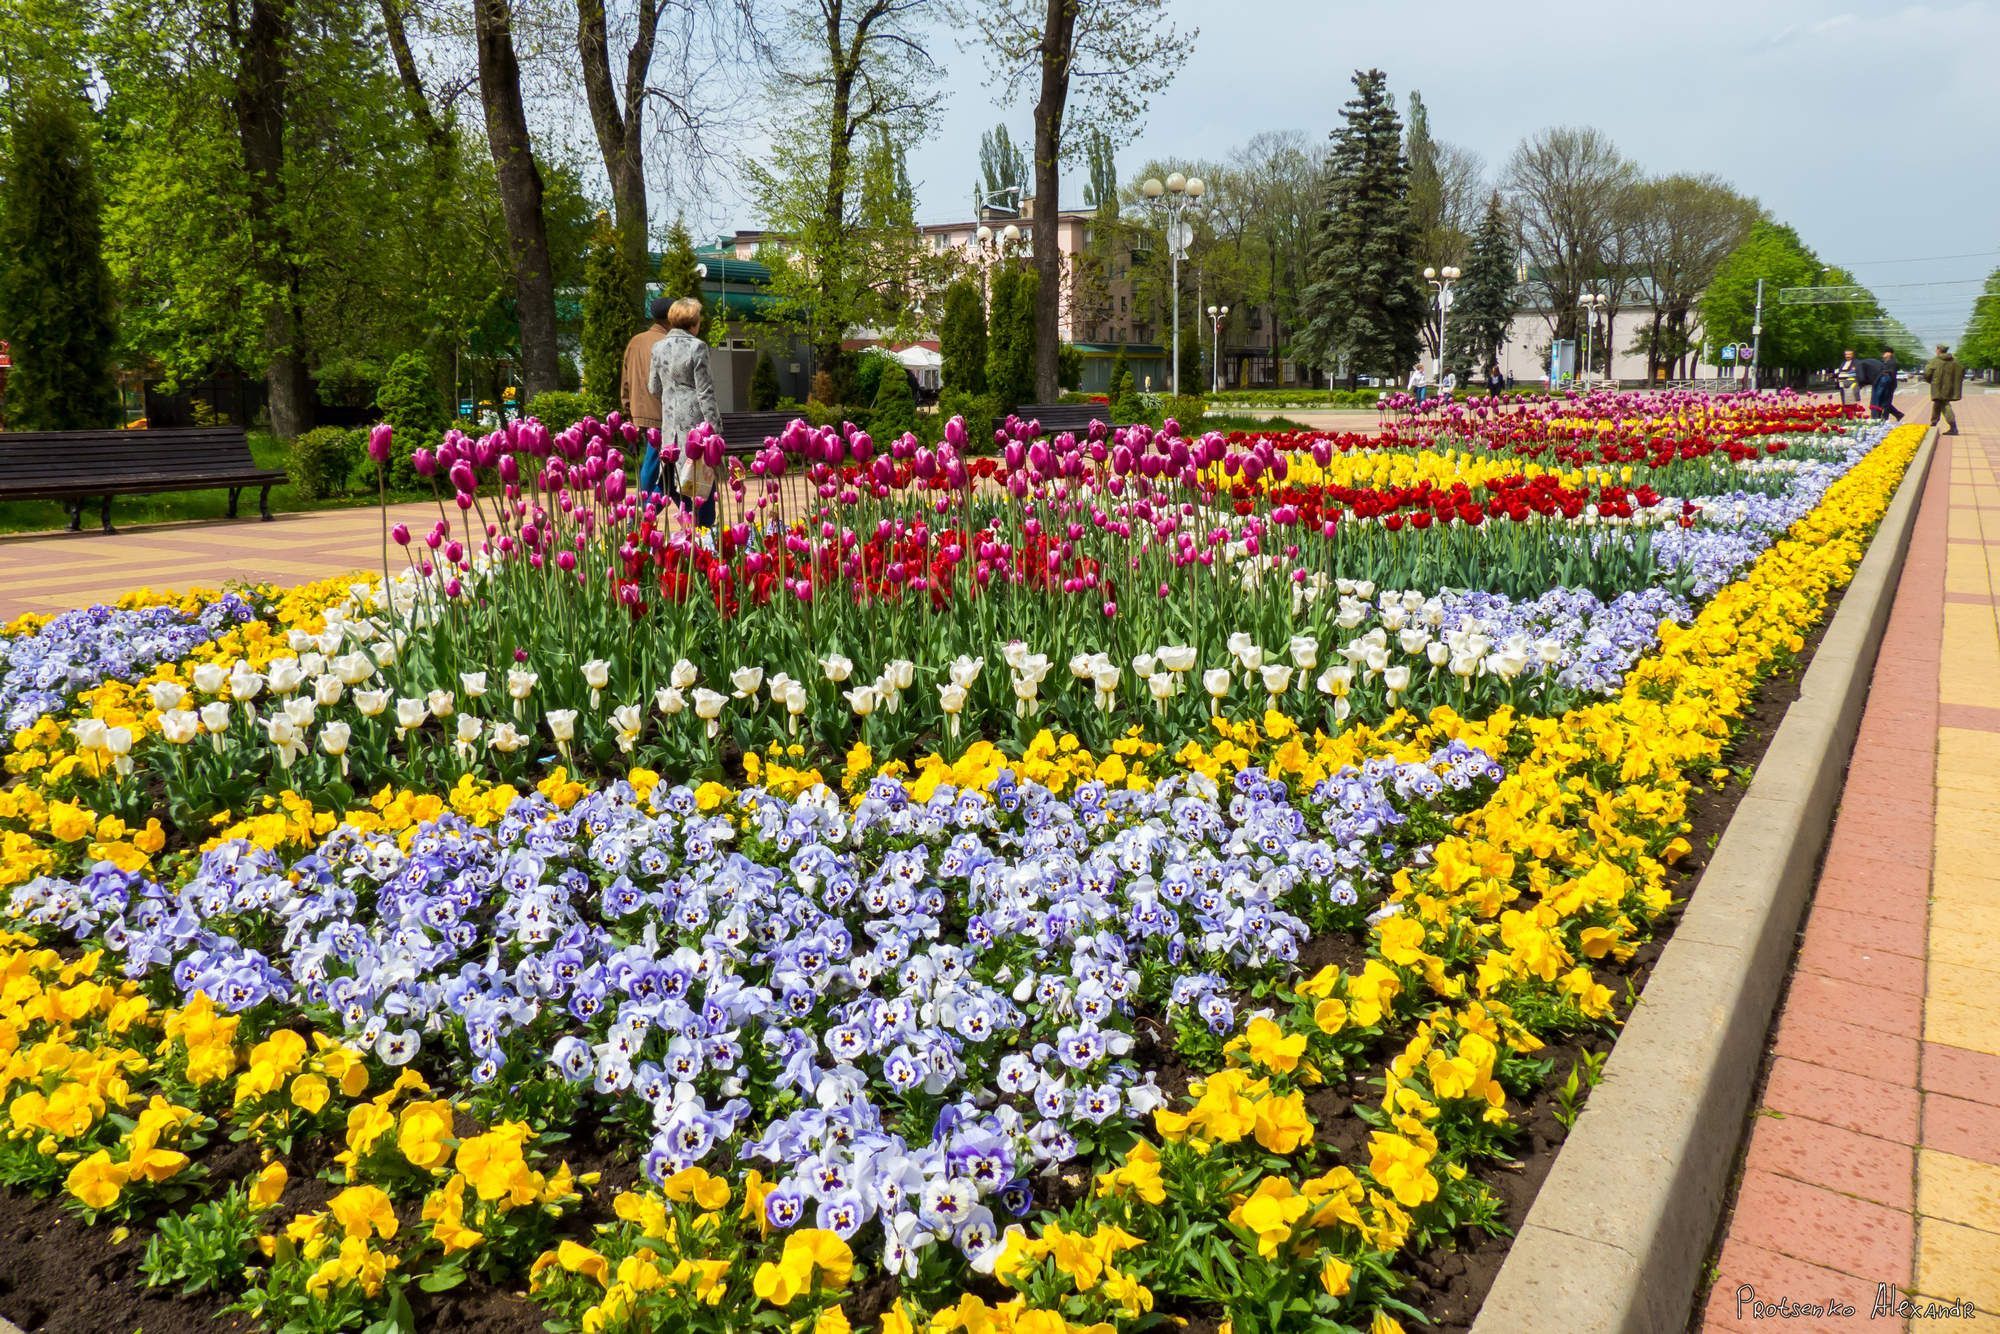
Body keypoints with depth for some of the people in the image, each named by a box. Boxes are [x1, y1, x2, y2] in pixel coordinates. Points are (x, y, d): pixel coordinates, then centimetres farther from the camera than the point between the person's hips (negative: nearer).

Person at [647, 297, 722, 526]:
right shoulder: (697, 347, -10)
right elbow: (704, 390, -11)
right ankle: (705, 524, 2)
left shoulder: (659, 347, 6)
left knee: (679, 473, 11)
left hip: (671, 419, 5)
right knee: (703, 476, 1)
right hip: (695, 417, -5)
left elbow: (654, 387, 11)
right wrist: (713, 424, -8)